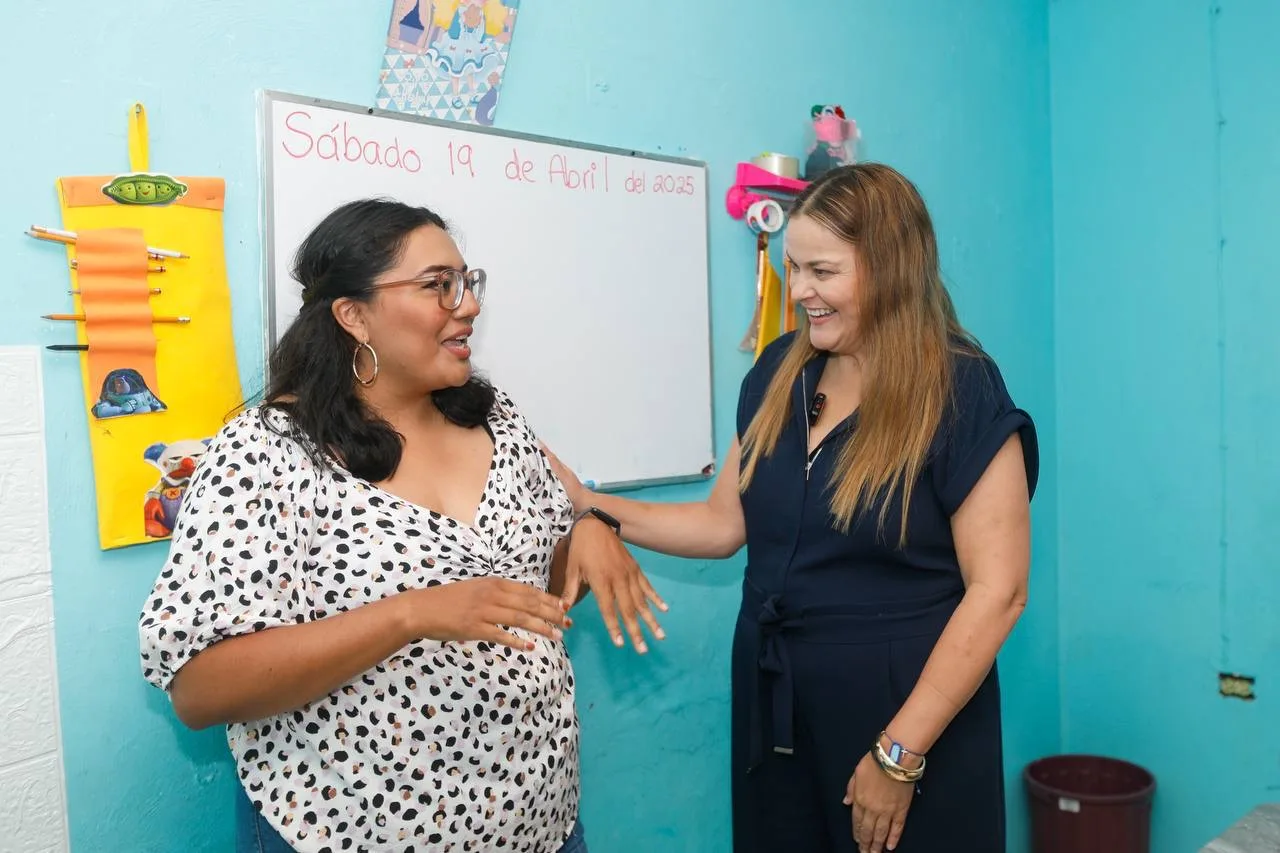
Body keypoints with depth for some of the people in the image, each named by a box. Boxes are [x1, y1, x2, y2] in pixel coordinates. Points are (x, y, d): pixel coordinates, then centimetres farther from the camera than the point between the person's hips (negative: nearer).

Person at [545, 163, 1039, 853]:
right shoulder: (779, 373, 3)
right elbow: (724, 523, 7)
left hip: (907, 710, -5)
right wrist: (590, 505, -3)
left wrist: (899, 753, -16)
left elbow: (997, 591, -16)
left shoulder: (962, 393, -14)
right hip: (770, 704, 6)